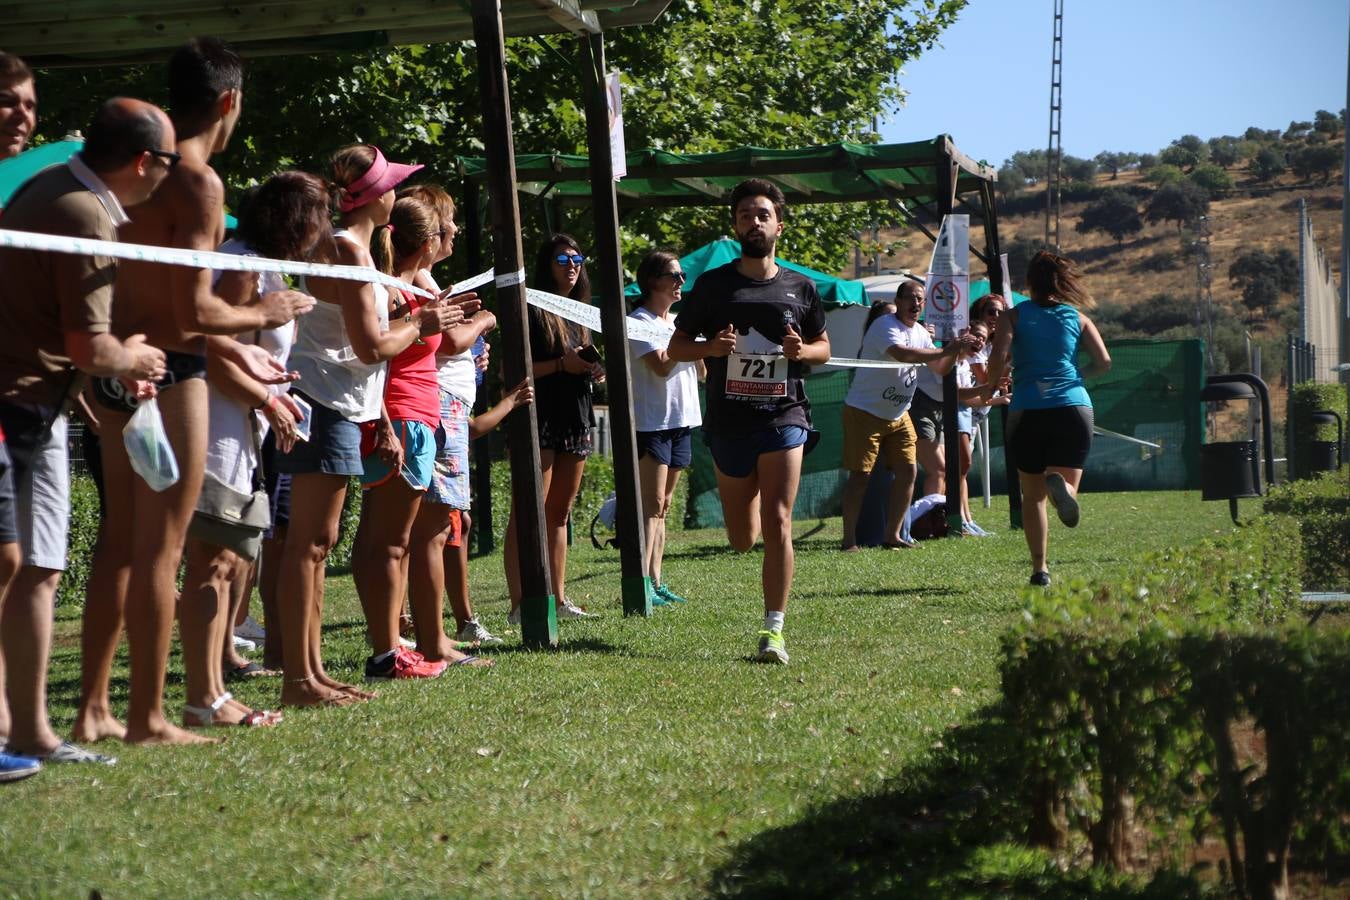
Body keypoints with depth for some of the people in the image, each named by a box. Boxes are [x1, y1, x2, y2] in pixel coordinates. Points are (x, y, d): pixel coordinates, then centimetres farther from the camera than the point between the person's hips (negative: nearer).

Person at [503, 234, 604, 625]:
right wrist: (561, 364, -19)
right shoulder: (531, 311, -5)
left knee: (559, 513, 12)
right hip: (538, 420, -8)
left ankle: (559, 599, 16)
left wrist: (596, 371, 6)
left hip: (575, 420, 8)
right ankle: (519, 605, -17)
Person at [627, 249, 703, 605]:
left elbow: (701, 371, 14)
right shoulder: (640, 321, -8)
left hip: (681, 421, 8)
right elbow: (661, 366, -21)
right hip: (651, 423, -8)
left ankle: (656, 581, 11)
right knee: (652, 503, -14)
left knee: (663, 505, 9)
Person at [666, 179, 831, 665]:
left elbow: (824, 347, 18)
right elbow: (676, 347, 7)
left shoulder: (800, 288, 7)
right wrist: (712, 347, -14)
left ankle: (774, 629, -10)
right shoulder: (713, 285, 4)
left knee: (777, 523, -13)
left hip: (784, 417, -1)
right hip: (729, 419, 1)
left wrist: (803, 351, -6)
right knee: (743, 539, 11)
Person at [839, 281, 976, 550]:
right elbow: (902, 353, -36)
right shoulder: (885, 325, -17)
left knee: (907, 472, 3)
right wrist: (945, 351, -35)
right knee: (860, 475, -8)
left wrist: (954, 351, -7)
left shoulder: (920, 333, 10)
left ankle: (893, 535, 12)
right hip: (864, 412, -8)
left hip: (898, 416, 8)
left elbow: (940, 369, 13)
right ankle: (849, 539, -2)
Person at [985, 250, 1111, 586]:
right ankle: (1060, 484, -34)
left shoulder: (1013, 316, 5)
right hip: (1073, 406, 0)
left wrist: (993, 383, 11)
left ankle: (1040, 568, 5)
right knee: (1067, 488, 3)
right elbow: (1103, 362, 3)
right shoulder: (1077, 317, 10)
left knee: (1033, 496, 13)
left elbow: (999, 359, -9)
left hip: (1027, 411, 0)